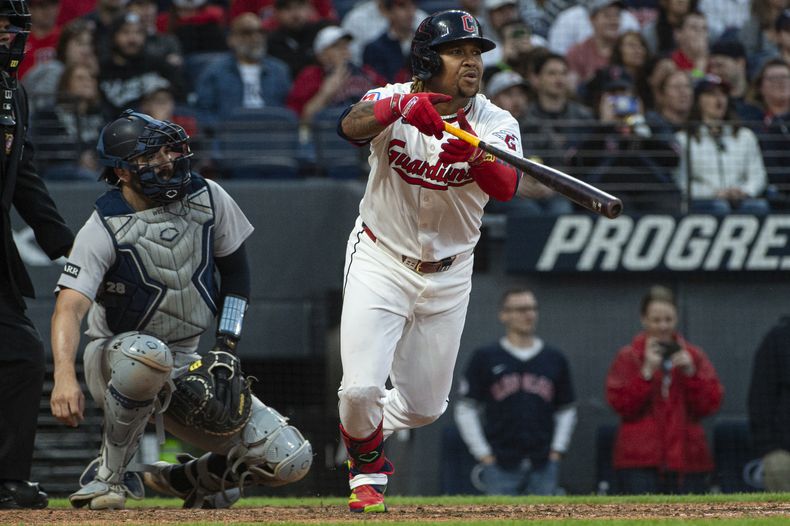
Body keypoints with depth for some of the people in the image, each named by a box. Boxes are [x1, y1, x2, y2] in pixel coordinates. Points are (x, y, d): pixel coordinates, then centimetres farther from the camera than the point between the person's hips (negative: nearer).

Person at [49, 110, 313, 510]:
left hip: (187, 368, 4)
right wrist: (64, 375, -47)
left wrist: (226, 348, -2)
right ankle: (109, 475, -21)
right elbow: (70, 306, -29)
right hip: (116, 357, -4)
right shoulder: (105, 228, -18)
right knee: (148, 355, -44)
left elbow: (235, 272, 10)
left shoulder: (206, 198, -3)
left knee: (290, 461, -11)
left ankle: (187, 478, 17)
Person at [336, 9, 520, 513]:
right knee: (362, 388, -15)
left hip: (448, 276, 3)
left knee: (425, 406, 10)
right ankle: (368, 469, 18)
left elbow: (506, 188, -29)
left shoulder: (496, 124, -10)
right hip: (381, 262, -3)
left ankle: (365, 432, 45)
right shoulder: (393, 101, -13)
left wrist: (473, 155, -49)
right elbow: (352, 126, -36)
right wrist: (399, 106, -55)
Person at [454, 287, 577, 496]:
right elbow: (466, 410, 5)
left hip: (543, 465, 2)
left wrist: (557, 450, 5)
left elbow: (566, 409, 17)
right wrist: (483, 454, -2)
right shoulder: (485, 358, 5)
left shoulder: (554, 359, 12)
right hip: (501, 467, -2)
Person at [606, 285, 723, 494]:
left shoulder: (694, 356, 10)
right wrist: (646, 372, -15)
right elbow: (620, 404, -6)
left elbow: (711, 403, 2)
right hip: (641, 461, -3)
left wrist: (690, 373, -11)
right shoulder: (628, 358, 4)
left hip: (687, 458, 3)